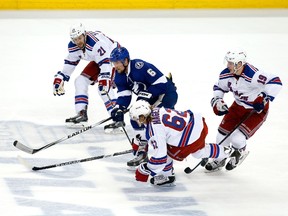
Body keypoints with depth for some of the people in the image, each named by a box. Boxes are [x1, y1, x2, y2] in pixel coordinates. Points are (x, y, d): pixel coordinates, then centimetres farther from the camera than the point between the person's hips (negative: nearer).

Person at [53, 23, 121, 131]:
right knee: (81, 80, 4)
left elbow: (105, 62, -40)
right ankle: (81, 114, 10)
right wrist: (60, 78, 4)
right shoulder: (73, 46, -10)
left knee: (104, 87, -26)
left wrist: (104, 79, -51)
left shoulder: (95, 43, -36)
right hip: (97, 60, 9)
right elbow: (70, 63, 6)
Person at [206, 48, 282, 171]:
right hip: (238, 106, 6)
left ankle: (240, 152, 21)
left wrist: (264, 98, -39)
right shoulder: (226, 75, -14)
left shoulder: (253, 75, -36)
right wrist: (217, 101, -8)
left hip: (257, 110, -6)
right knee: (223, 132, 5)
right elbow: (218, 87, 8)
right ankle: (219, 160, 32)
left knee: (237, 138, -17)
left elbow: (275, 82, -36)